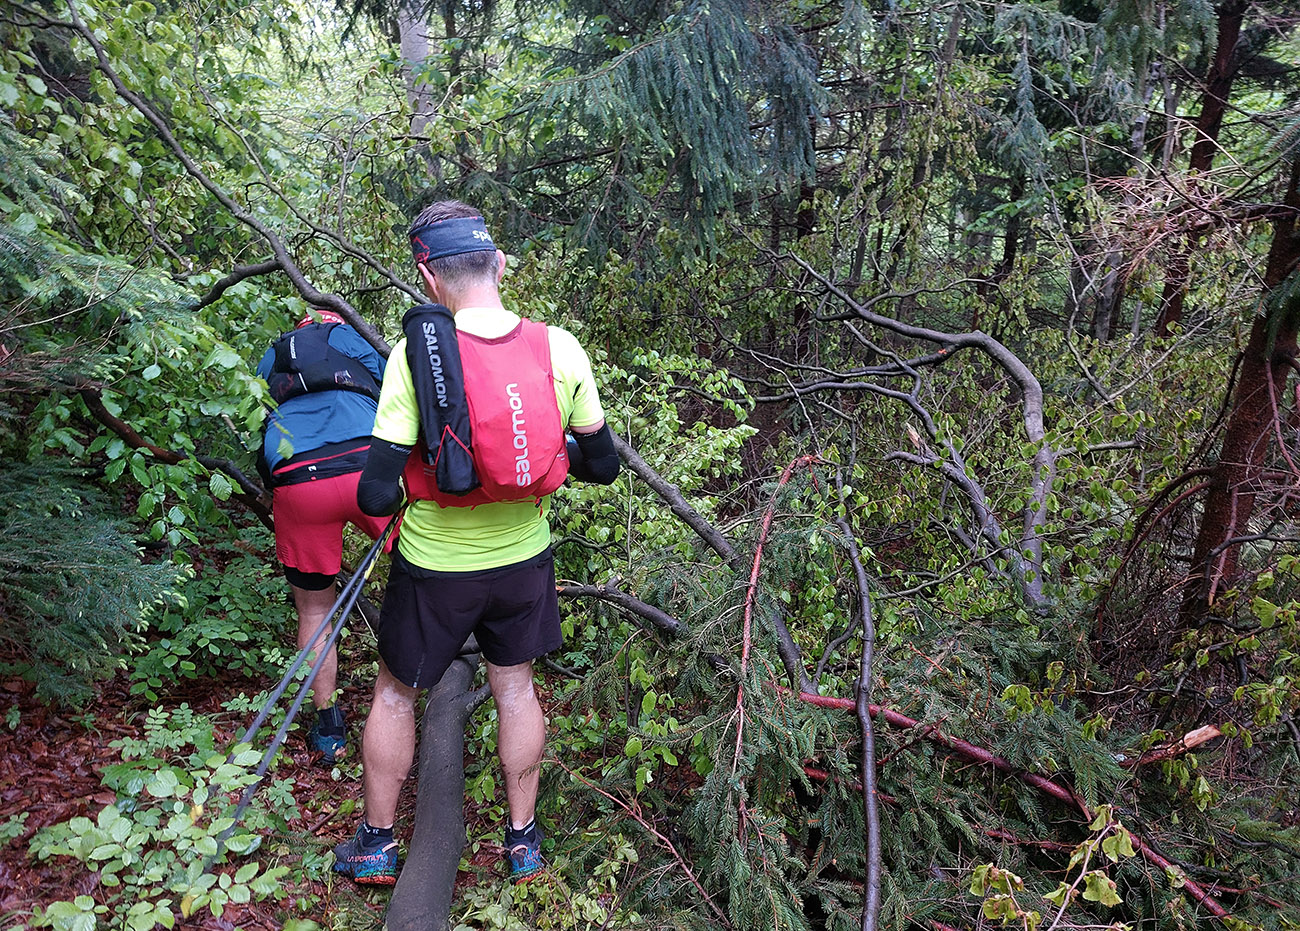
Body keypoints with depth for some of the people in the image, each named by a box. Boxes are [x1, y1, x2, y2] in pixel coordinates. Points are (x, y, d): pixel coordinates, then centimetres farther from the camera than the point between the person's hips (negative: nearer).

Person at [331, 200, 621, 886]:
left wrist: (384, 498, 1)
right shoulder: (560, 348, -14)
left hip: (435, 566, -3)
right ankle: (523, 840, 37)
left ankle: (376, 844, 37)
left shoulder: (415, 355, -23)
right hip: (524, 555, 3)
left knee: (395, 693, 20)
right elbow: (602, 466, -4)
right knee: (514, 686, 22)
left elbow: (376, 497, -22)